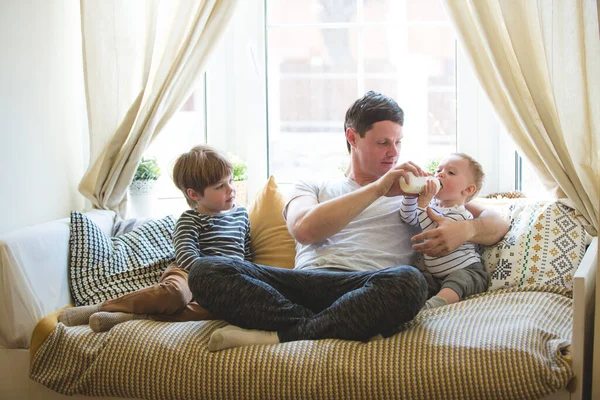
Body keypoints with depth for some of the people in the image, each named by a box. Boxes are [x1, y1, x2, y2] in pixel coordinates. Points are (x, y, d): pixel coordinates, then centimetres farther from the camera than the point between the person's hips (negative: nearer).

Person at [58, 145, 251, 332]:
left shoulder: (242, 214, 21)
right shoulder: (190, 219, 5)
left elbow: (247, 255, 26)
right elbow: (186, 255, -10)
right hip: (189, 274, -3)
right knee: (174, 293, -42)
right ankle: (100, 308, -24)